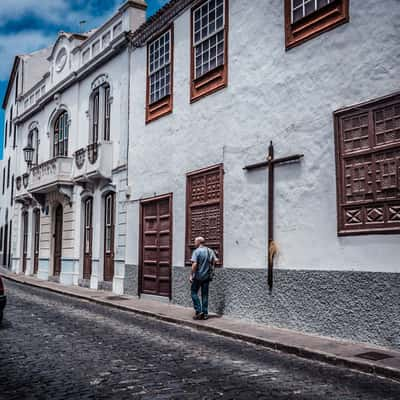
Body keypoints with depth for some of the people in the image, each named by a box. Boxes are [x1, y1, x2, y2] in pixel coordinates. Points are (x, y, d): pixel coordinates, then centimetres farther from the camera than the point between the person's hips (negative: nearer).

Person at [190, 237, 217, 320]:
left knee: (194, 292, 8)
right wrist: (211, 268, 17)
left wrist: (191, 275, -14)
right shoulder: (210, 251, 6)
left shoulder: (196, 251, -13)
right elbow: (215, 260, 5)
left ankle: (199, 311, -1)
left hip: (198, 276, -5)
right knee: (205, 294, 10)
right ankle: (205, 313, 11)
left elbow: (194, 264, -20)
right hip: (207, 276, 6)